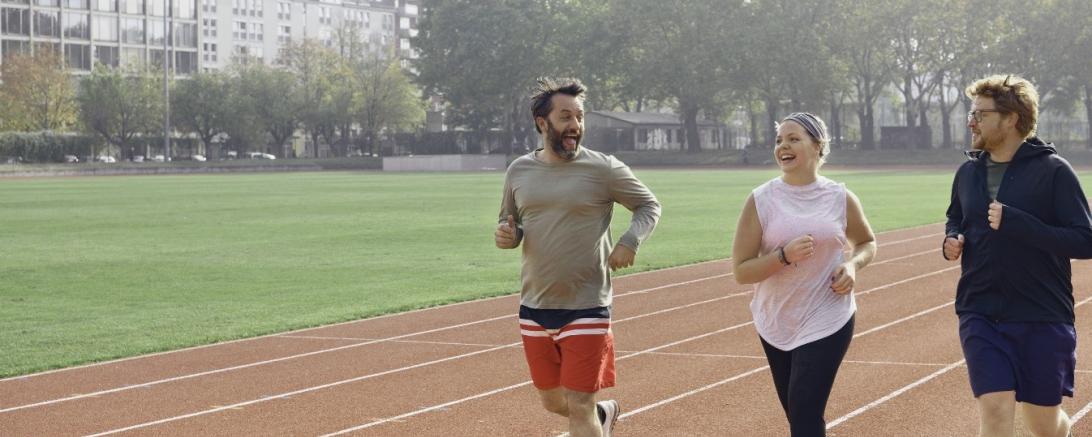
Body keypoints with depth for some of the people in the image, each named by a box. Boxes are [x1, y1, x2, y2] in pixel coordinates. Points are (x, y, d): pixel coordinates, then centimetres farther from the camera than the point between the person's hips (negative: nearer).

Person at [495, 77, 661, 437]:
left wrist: (630, 242, -14)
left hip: (586, 309, -4)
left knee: (579, 407, -7)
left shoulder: (604, 169, -7)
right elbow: (510, 223, 16)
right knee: (552, 401, 16)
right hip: (535, 309, 4)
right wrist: (506, 235, -8)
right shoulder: (519, 171, 4)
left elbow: (649, 206, 4)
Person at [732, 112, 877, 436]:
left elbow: (867, 243, 16)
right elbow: (741, 271, -7)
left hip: (827, 323, -2)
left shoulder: (841, 198, -2)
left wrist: (853, 264, -6)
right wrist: (784, 256, -23)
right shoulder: (760, 200, -6)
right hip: (776, 324, 2)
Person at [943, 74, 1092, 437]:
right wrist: (952, 240, 1)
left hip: (1043, 318, -3)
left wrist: (1014, 223, -24)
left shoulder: (1053, 171, -10)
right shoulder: (968, 173, 6)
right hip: (980, 315, 3)